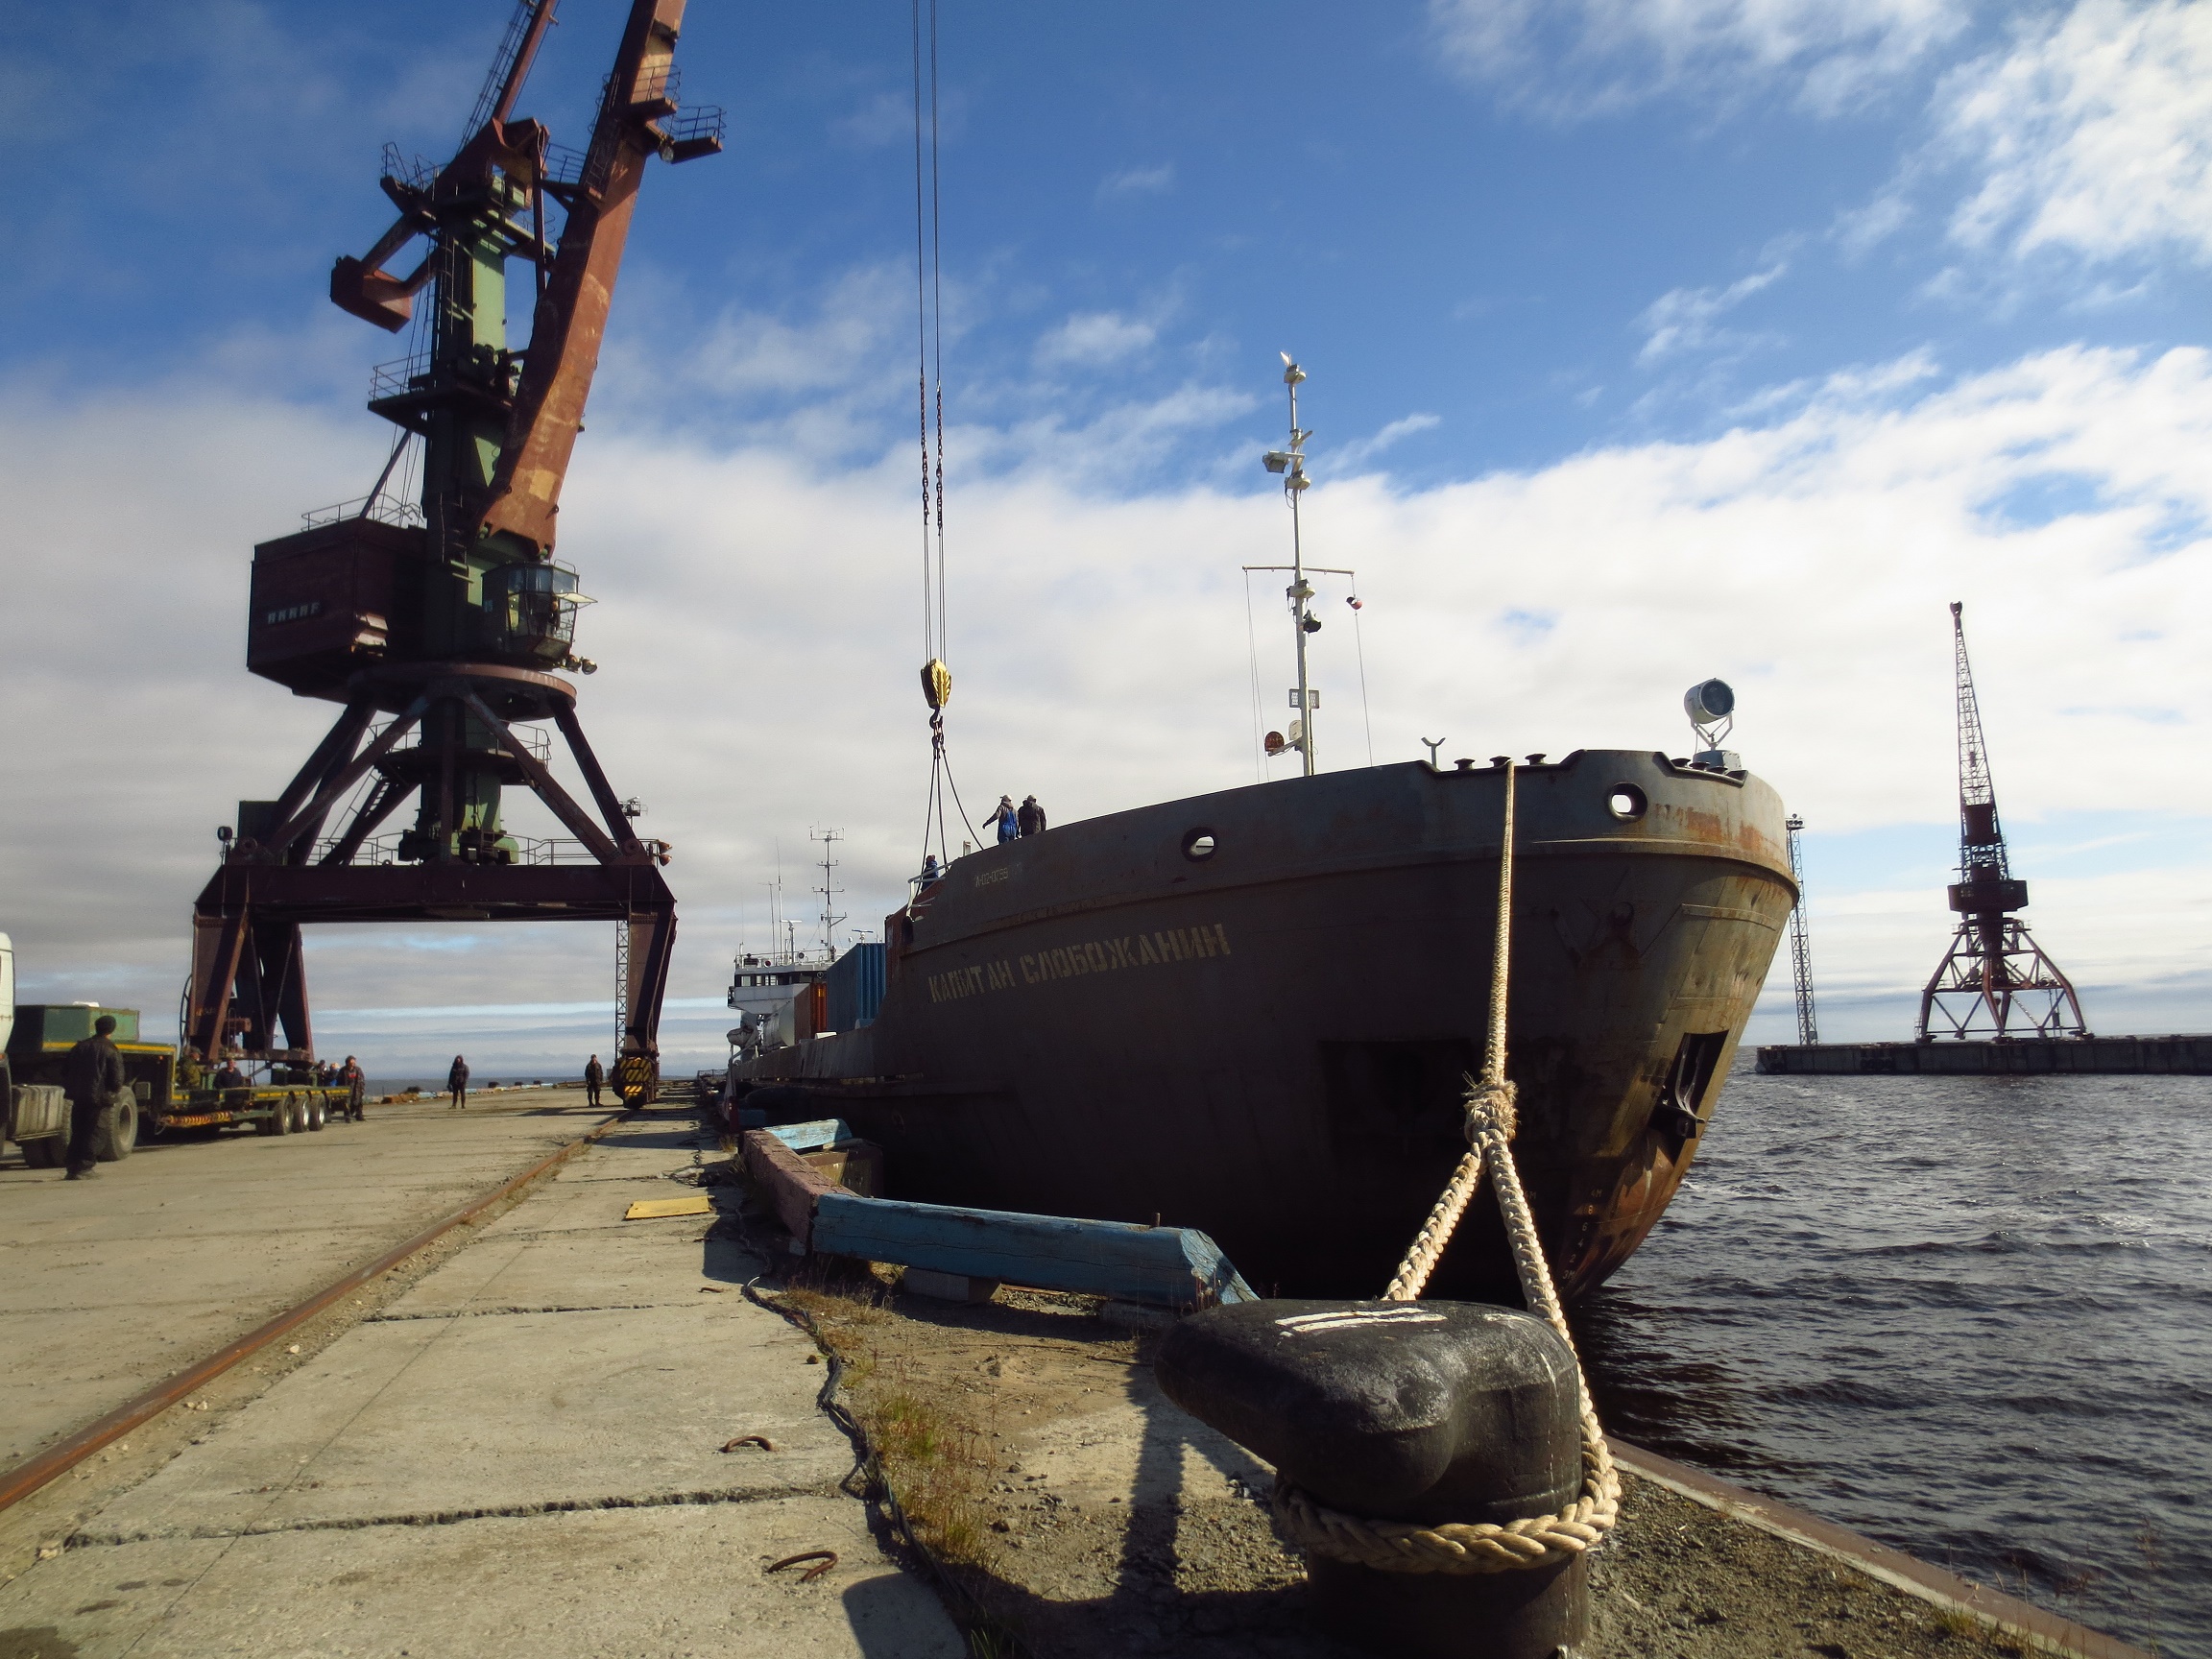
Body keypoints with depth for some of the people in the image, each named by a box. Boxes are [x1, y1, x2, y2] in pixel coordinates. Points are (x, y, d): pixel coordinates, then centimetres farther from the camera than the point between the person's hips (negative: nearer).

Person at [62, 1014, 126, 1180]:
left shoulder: (80, 1047, 10)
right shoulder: (111, 1051, -7)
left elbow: (65, 1071, 15)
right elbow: (116, 1079, -9)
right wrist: (116, 1090, 11)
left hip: (78, 1096, 5)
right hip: (97, 1097, -5)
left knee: (77, 1132, 13)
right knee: (91, 1133, 0)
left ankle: (73, 1168, 13)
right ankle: (84, 1168, -4)